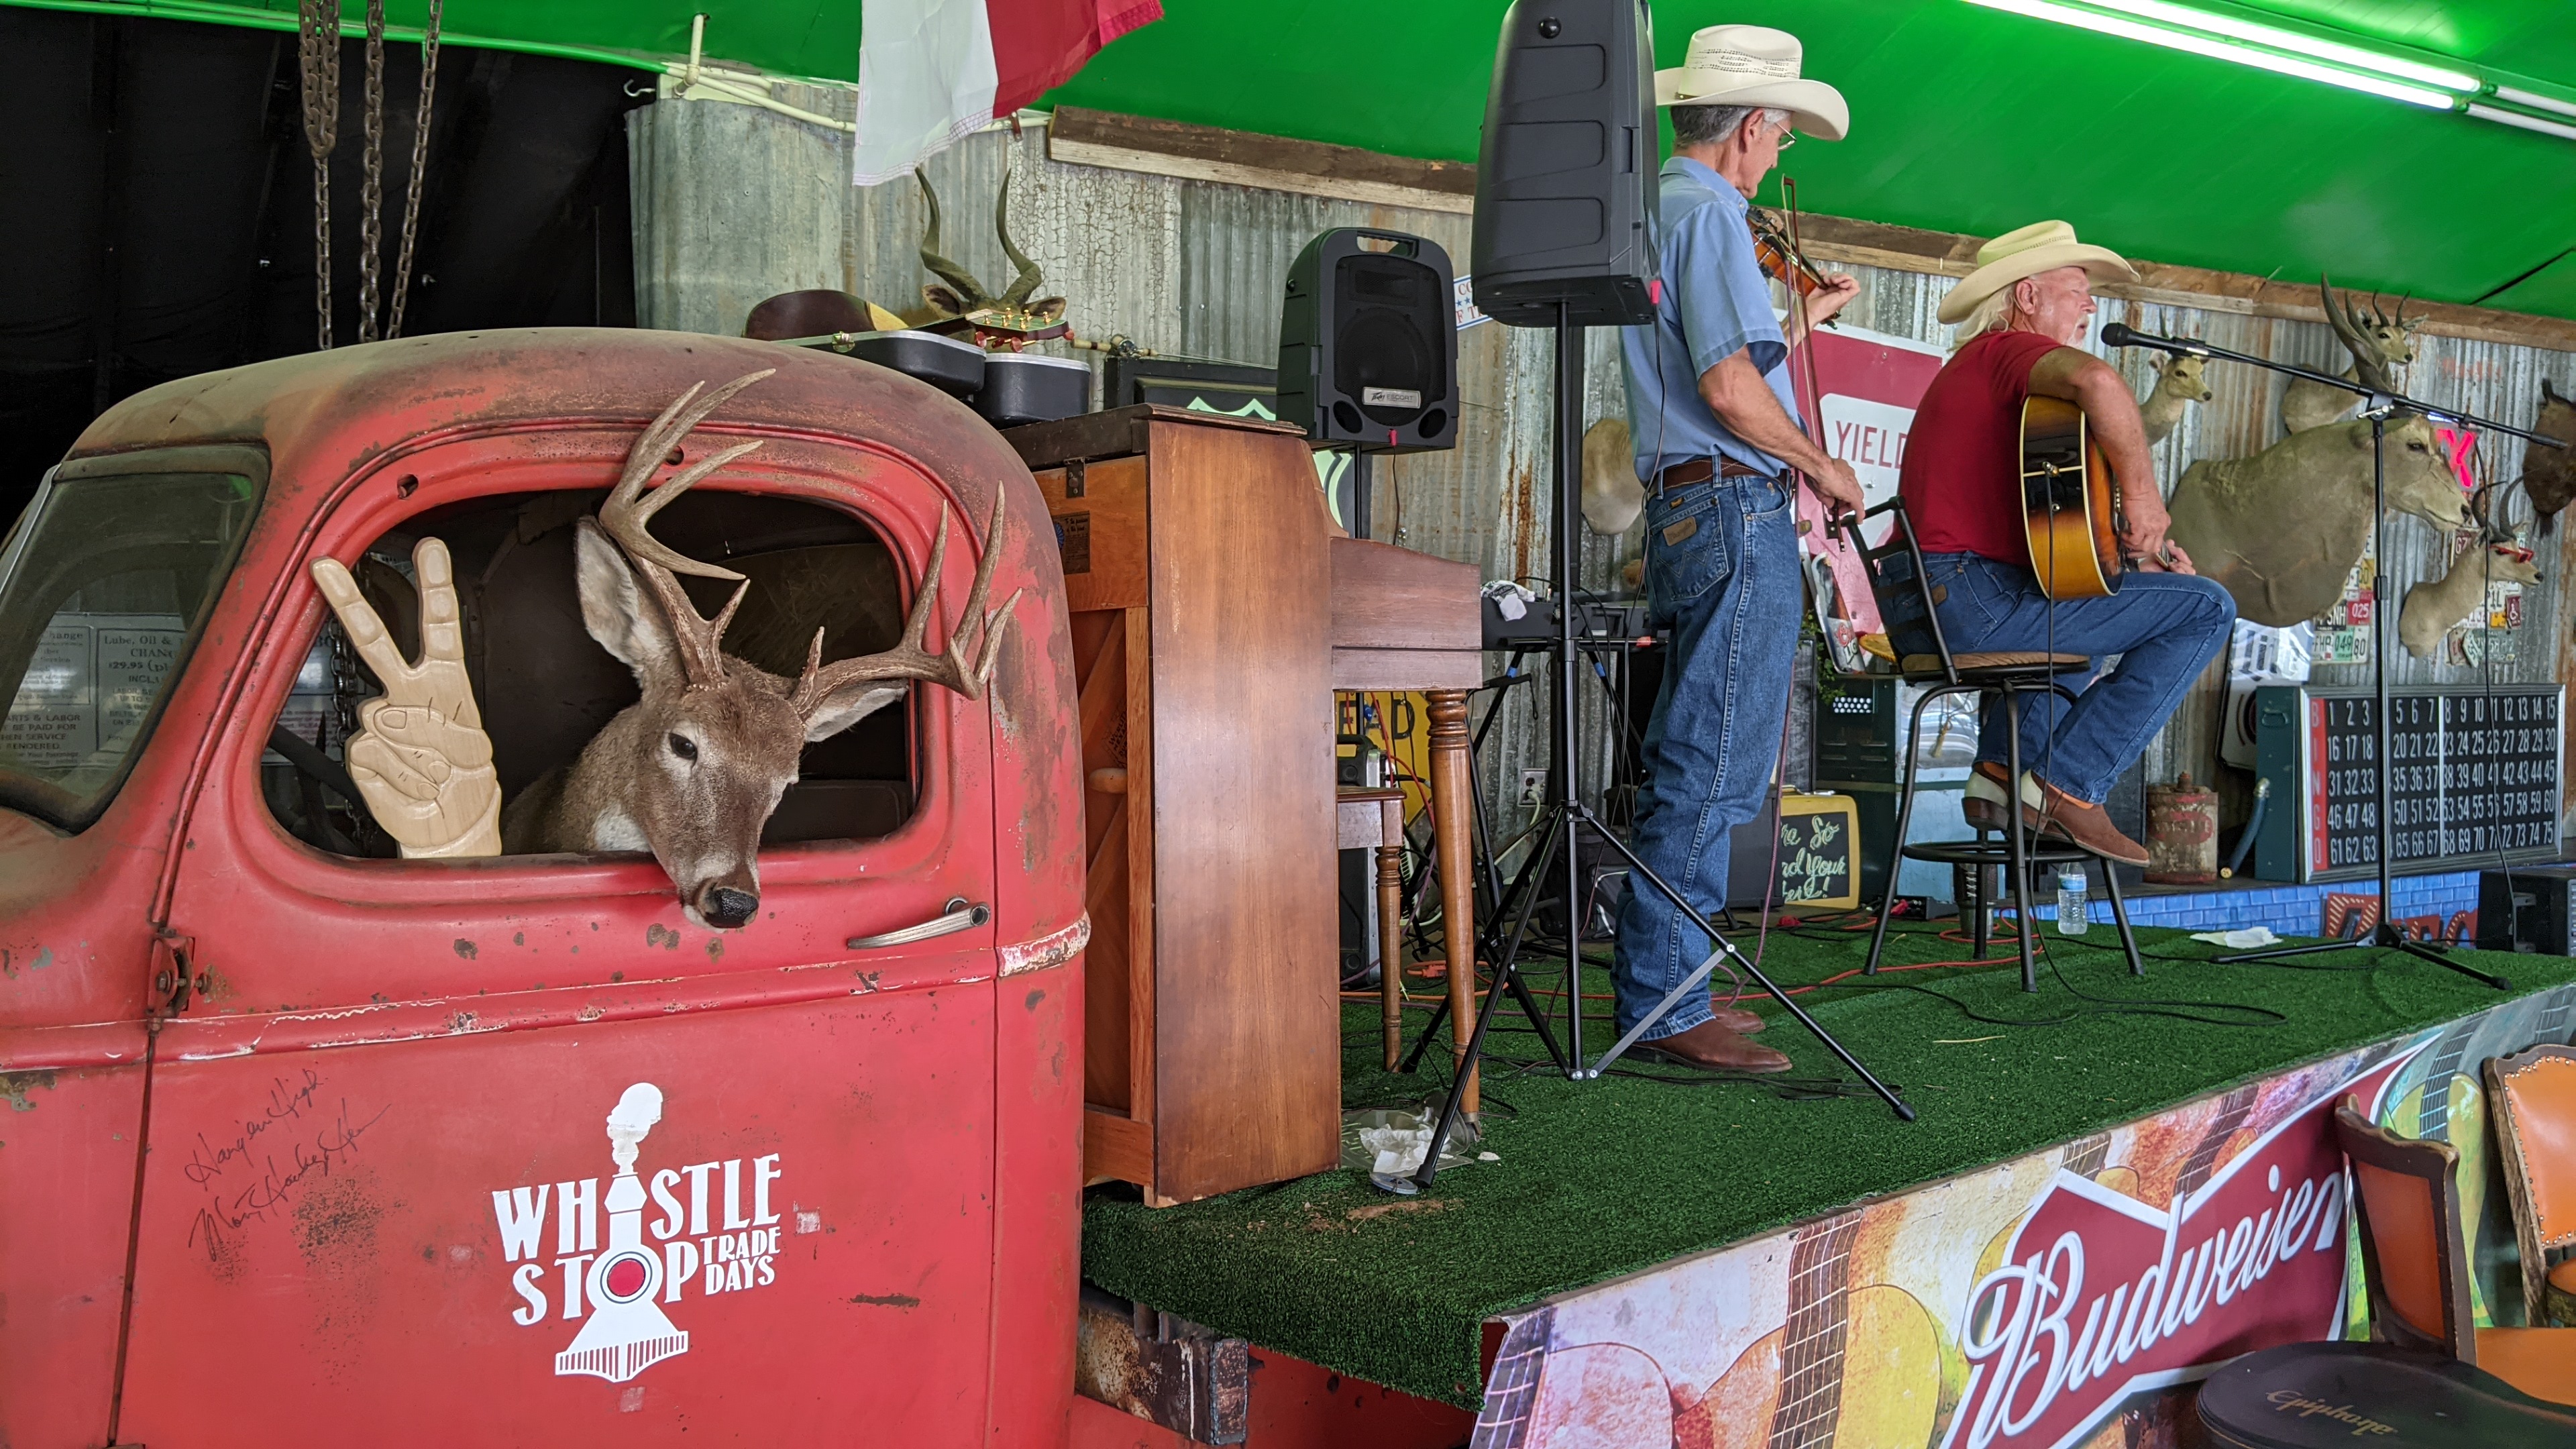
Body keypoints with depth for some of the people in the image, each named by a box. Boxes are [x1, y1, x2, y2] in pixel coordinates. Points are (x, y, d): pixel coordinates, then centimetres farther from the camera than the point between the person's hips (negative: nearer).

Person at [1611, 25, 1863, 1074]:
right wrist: (1820, 465, -5)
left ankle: (1661, 985, 21)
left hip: (1682, 510, 11)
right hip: (1736, 508, -10)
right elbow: (1732, 387, -20)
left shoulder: (1655, 212, 21)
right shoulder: (1710, 213, -10)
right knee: (1712, 770, -9)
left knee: (1688, 763, 14)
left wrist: (1804, 318, 34)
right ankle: (1668, 1009, -6)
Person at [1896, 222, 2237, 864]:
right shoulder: (2009, 347, -4)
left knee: (2087, 606, 40)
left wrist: (2136, 554, 19)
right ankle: (2068, 787, -8)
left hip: (1923, 611, 10)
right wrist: (2143, 493, -18)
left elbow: (2051, 518, 29)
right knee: (2206, 608, -8)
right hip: (1975, 595, -10)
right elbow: (2095, 379, -30)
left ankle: (2002, 770, 23)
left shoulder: (1969, 368, 28)